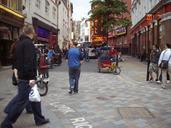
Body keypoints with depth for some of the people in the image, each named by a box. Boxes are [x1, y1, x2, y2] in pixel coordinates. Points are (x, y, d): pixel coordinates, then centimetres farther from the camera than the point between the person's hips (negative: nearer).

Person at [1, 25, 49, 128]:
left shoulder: (20, 43, 14)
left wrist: (17, 71, 23)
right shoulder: (29, 43, -16)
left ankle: (39, 119, 27)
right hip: (26, 78, -10)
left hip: (22, 76, 10)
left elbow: (18, 60, 19)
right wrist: (31, 77, -25)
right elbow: (29, 61, -24)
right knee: (22, 101, -4)